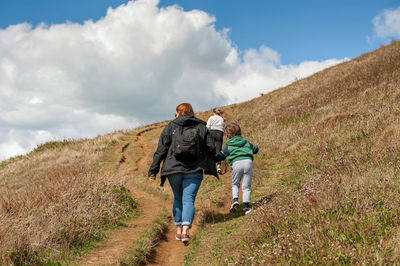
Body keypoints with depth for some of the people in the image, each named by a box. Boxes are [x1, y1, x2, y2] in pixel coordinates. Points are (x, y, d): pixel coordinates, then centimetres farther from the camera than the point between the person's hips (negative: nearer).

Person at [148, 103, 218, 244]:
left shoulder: (171, 127, 5)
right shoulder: (201, 127, 9)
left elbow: (161, 150, 1)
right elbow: (211, 148, 4)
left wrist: (153, 170, 3)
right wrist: (209, 167, 20)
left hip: (174, 169, 1)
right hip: (194, 170, 0)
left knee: (178, 198, 17)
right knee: (188, 199, -3)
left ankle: (179, 230, 18)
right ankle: (185, 231, -19)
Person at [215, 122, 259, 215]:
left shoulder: (228, 146, 14)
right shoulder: (246, 142, 23)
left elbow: (220, 156, 14)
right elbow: (255, 149, 34)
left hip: (236, 163, -2)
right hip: (248, 161, 2)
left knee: (235, 184, 19)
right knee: (246, 186, 7)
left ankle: (235, 200, -2)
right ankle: (246, 205, -1)